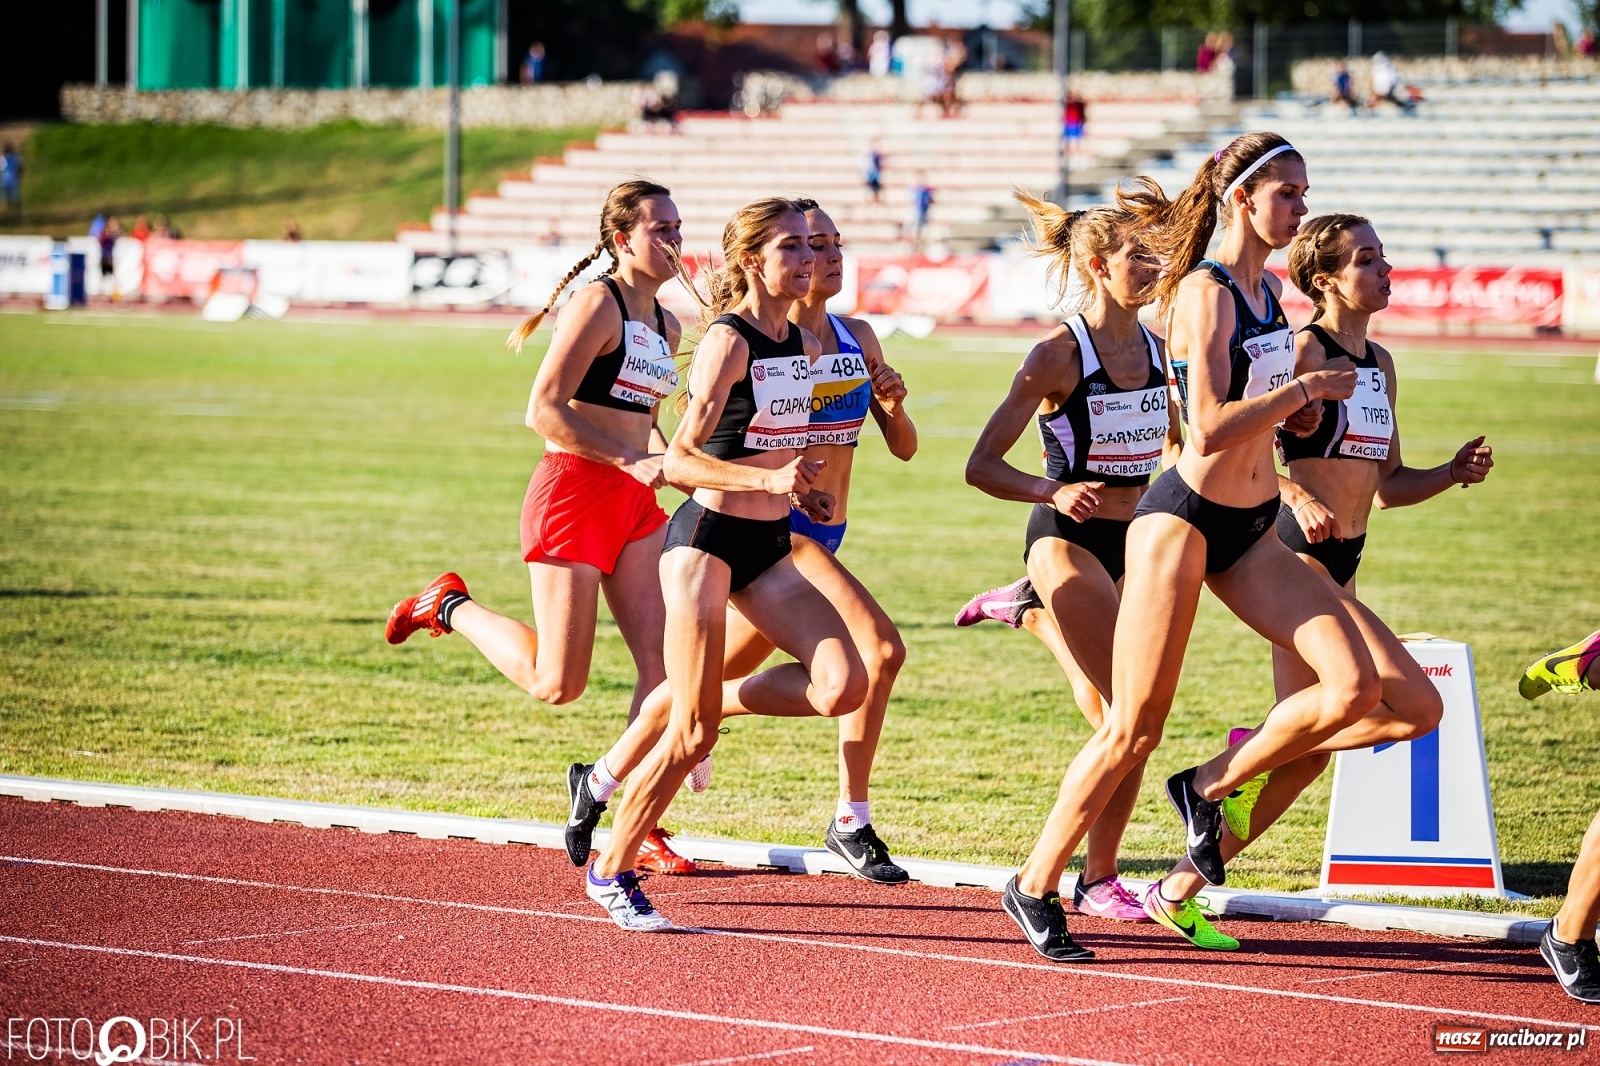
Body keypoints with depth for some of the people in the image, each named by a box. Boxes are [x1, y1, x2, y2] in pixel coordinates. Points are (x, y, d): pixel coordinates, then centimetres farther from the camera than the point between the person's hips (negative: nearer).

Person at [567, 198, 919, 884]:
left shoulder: (857, 339, 9)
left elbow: (903, 448, 12)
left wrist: (893, 406, -8)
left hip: (823, 537, 7)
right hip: (774, 527, -7)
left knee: (713, 678, 12)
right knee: (879, 649, -18)